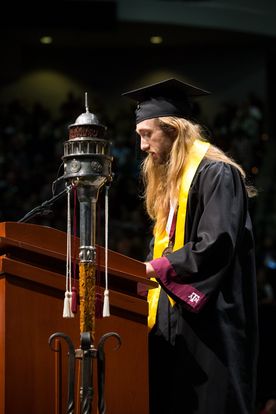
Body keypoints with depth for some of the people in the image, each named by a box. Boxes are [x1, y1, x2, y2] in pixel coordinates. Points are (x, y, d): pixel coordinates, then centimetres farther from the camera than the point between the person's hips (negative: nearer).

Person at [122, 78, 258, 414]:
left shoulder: (215, 173, -9)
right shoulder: (170, 179, 20)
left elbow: (217, 244, -19)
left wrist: (155, 268, -15)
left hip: (208, 318, -9)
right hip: (175, 317, 9)